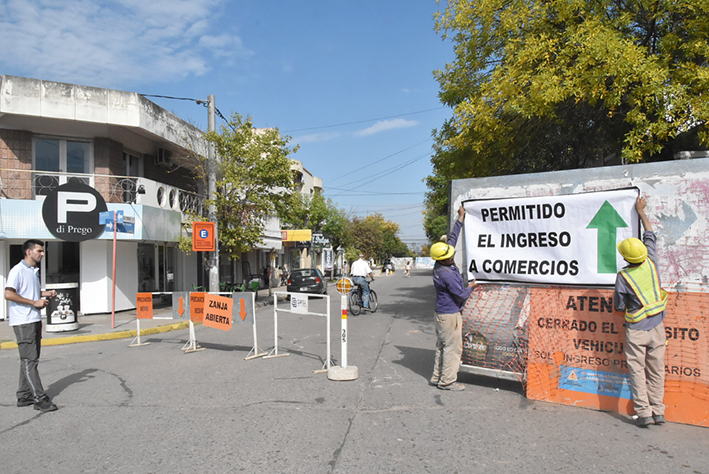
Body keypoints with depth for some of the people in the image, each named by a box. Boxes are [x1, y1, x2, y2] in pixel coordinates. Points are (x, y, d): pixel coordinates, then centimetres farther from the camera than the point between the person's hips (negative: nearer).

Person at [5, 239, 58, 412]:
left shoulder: (34, 271, 17)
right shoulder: (18, 270, -11)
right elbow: (8, 294, -20)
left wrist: (46, 293, 11)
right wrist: (34, 302, -18)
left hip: (35, 320, 10)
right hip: (23, 322, -9)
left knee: (30, 359, 13)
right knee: (29, 360, -8)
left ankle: (24, 396, 21)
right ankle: (40, 399, -7)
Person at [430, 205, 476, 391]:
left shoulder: (442, 264, 1)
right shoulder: (447, 274, -26)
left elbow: (452, 239, 10)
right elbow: (462, 295, -19)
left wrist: (460, 218, 15)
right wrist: (470, 287, 3)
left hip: (442, 313, 10)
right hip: (450, 314, -10)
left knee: (442, 346, 15)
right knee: (452, 347, 0)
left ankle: (437, 377, 23)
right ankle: (447, 381, 8)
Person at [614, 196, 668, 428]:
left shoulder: (623, 276, -15)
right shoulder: (651, 262, -6)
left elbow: (619, 306, -6)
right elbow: (649, 234, 11)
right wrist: (641, 210, 21)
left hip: (636, 330, -4)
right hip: (657, 327, 4)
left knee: (637, 371, 4)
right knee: (656, 370, 11)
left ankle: (644, 413, 4)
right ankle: (658, 412, 17)